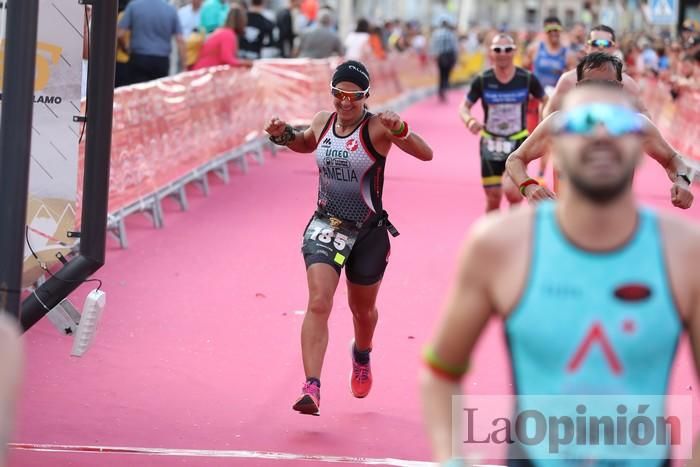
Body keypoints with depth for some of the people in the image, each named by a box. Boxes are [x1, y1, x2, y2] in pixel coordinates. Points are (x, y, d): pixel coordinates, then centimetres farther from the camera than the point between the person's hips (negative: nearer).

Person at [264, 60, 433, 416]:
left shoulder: (377, 127, -15)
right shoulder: (322, 121, -2)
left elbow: (425, 154, -26)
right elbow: (307, 144, 23)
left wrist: (400, 130, -42)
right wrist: (283, 136, 3)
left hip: (369, 232, -1)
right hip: (325, 226, 1)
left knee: (363, 308, 19)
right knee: (318, 304, -18)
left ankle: (361, 356, 54)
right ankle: (311, 388, -25)